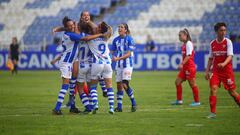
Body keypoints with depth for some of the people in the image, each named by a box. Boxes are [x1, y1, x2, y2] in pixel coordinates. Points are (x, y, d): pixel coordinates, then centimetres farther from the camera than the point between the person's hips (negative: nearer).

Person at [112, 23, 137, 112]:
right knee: (119, 85, 3)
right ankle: (119, 106, 9)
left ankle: (133, 103, 2)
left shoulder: (129, 39, -8)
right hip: (118, 65, 5)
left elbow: (129, 54, -13)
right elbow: (112, 51, 11)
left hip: (127, 64, -5)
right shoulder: (116, 40, 8)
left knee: (125, 84, -16)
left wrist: (118, 58, -24)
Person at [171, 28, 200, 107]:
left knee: (192, 84, -2)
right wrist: (182, 65, 20)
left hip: (190, 67, -9)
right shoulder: (184, 44, 13)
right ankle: (179, 100, 14)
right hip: (185, 67, 9)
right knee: (177, 82, 7)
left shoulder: (188, 44, -13)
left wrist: (182, 64, -25)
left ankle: (197, 101, 6)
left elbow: (188, 56, -20)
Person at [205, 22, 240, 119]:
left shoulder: (228, 42, -7)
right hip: (215, 70, 3)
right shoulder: (212, 44, 4)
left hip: (227, 70, -3)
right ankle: (213, 113, -10)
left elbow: (230, 56, -16)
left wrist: (224, 64, -35)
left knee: (232, 91, 2)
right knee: (213, 89, -13)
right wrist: (207, 71, 7)